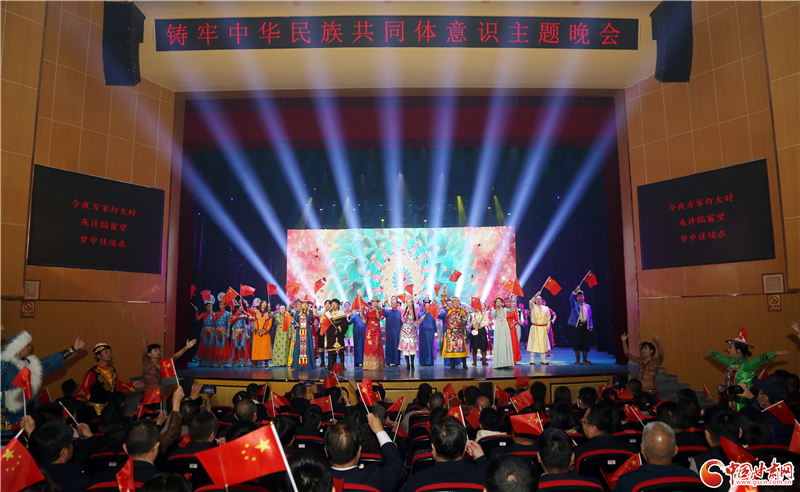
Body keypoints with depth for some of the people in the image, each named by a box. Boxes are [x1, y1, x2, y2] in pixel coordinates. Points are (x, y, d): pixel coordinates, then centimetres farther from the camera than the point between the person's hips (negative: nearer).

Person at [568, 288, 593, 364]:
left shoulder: (588, 306, 18)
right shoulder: (575, 305, 9)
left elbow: (590, 316, 15)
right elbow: (571, 299, -10)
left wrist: (591, 325, 5)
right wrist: (575, 291, -21)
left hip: (585, 326, 3)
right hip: (578, 325, -3)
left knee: (586, 343, 3)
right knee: (578, 342, -4)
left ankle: (585, 359, 11)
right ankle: (577, 359, 2)